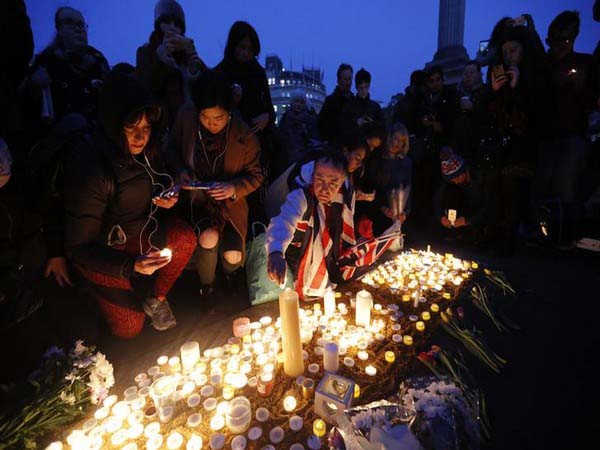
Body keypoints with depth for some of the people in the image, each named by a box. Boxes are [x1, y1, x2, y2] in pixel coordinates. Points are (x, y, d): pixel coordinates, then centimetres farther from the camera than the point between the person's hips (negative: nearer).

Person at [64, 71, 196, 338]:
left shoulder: (144, 150, -14)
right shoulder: (89, 169, -32)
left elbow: (161, 181, 10)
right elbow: (80, 248, -27)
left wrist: (166, 197, -14)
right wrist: (131, 265, -42)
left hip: (137, 229, 6)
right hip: (99, 250, -5)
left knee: (186, 238, -22)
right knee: (129, 328, -3)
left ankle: (156, 298, 3)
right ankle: (101, 294, 29)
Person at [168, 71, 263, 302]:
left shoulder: (244, 136, -13)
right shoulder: (186, 118, -10)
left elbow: (255, 175, -3)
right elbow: (173, 149, 8)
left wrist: (234, 188, -23)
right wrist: (181, 171, -12)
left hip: (230, 203, 0)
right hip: (197, 198, 1)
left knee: (233, 257, -15)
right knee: (208, 238, -29)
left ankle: (228, 271, 31)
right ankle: (206, 286, 8)